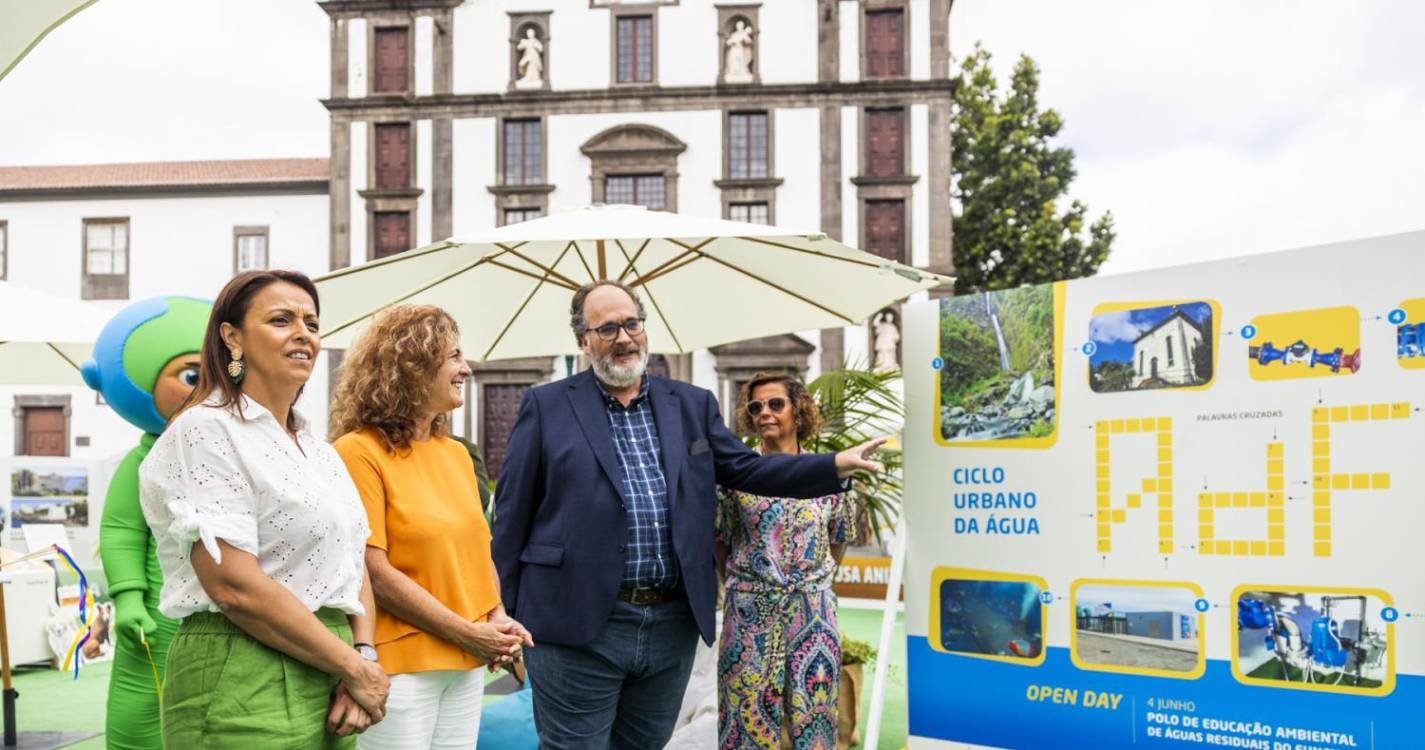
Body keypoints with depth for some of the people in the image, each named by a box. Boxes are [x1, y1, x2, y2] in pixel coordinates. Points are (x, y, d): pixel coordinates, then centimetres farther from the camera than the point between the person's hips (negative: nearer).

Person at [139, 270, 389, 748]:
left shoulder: (320, 454, 14)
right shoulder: (205, 432, -10)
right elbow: (236, 587, -19)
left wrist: (365, 654, -6)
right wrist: (356, 668, -14)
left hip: (331, 690, 7)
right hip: (243, 693, -7)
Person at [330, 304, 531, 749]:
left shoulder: (456, 453, 11)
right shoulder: (360, 453, -11)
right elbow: (374, 572, -16)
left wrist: (497, 619, -1)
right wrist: (465, 634, -14)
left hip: (467, 667, 7)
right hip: (399, 667, -7)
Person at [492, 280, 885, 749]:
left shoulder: (692, 405, 11)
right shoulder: (547, 407, 0)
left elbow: (746, 468, 9)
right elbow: (511, 519, 1)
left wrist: (836, 465, -4)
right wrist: (506, 619, -1)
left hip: (673, 627, 4)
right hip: (577, 626, -4)